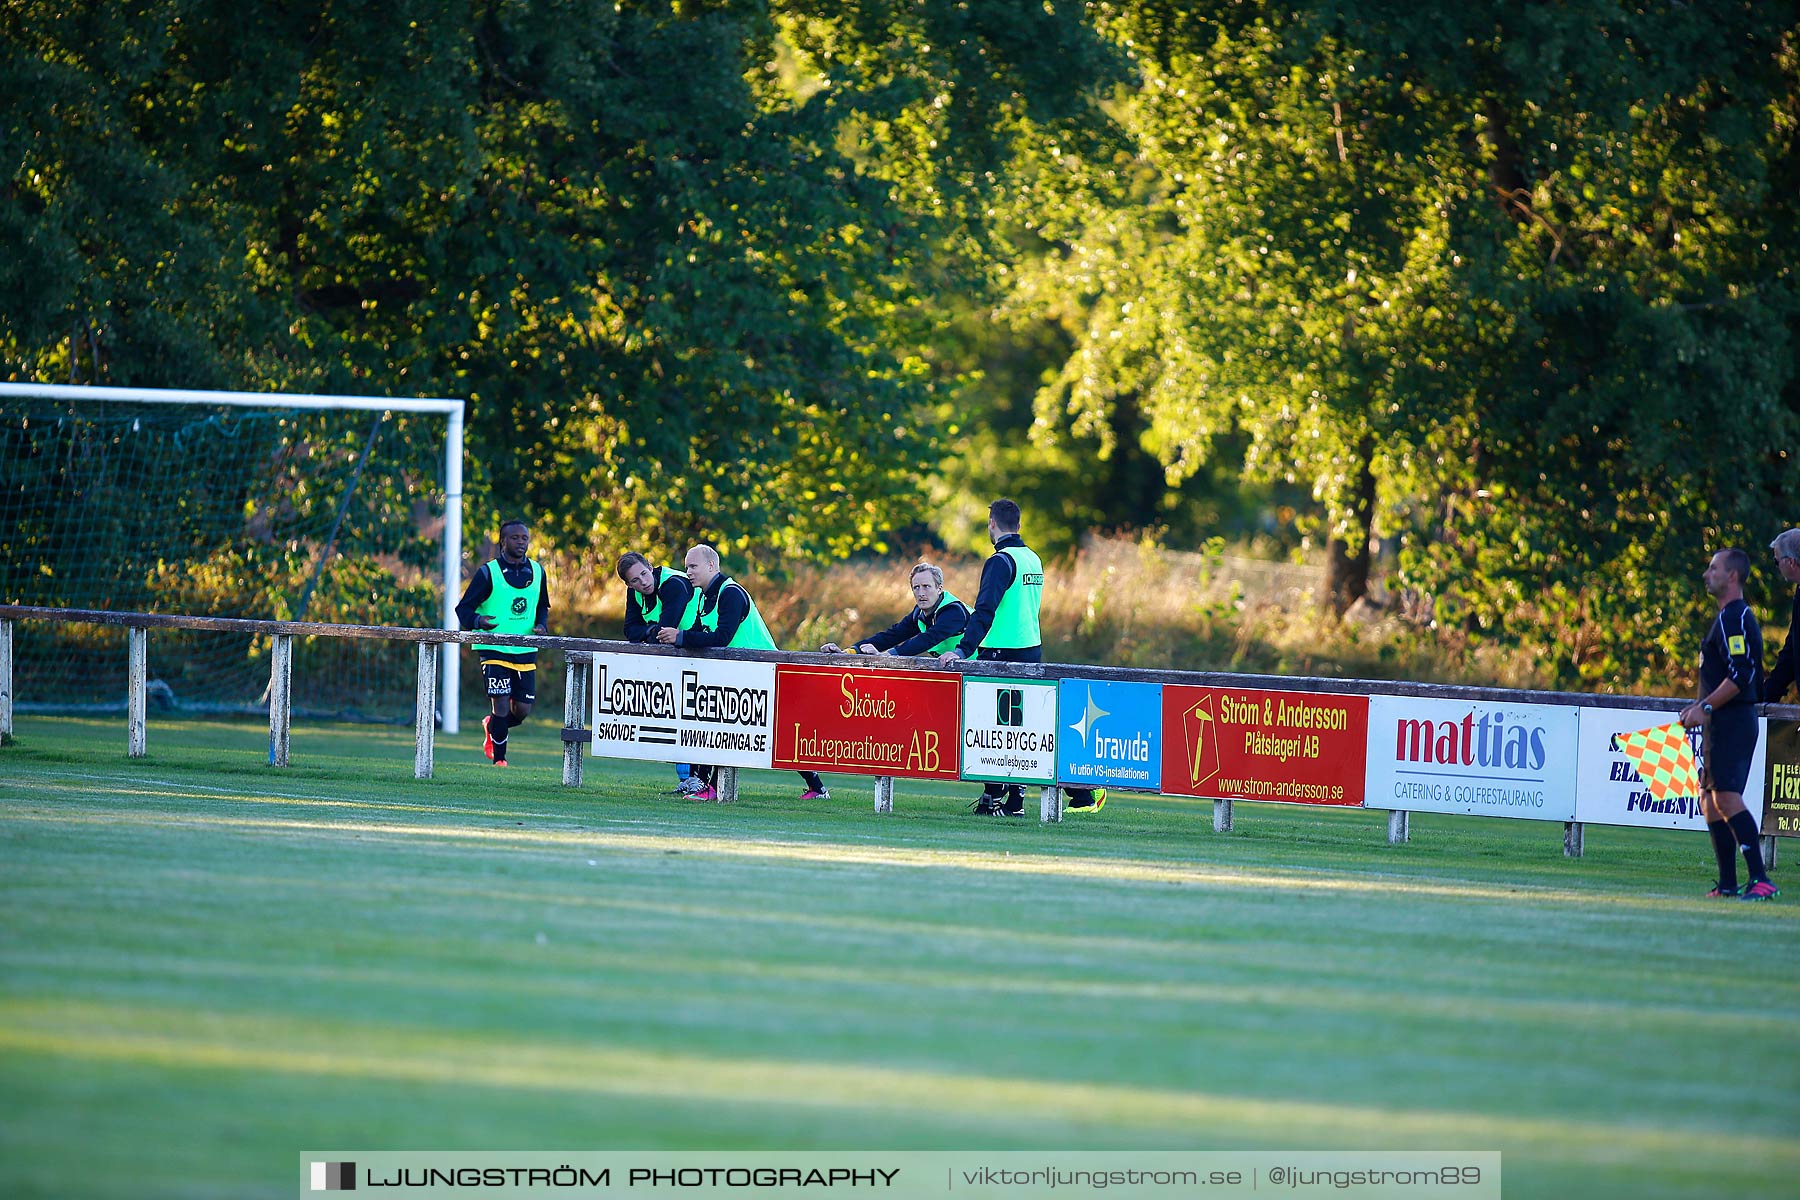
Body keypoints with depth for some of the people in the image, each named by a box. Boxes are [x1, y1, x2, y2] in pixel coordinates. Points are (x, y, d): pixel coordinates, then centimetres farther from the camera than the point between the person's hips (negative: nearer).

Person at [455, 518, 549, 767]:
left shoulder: (537, 572, 10)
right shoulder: (489, 573, -4)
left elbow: (542, 607, 24)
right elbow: (463, 608, -3)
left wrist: (541, 626, 1)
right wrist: (478, 621, -26)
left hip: (526, 651, 4)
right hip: (494, 650, -4)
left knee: (523, 710, 2)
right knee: (501, 702, -11)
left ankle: (492, 726, 34)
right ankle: (499, 758, 5)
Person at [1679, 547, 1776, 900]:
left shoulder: (1734, 619, -13)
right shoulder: (1729, 617, 20)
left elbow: (1740, 676, -22)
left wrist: (1706, 707, -19)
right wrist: (1700, 707, 22)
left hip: (1732, 722, -11)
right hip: (1723, 723, 11)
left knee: (1726, 797, -18)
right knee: (1709, 800, 12)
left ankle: (1761, 880, -24)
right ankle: (1728, 884, 14)